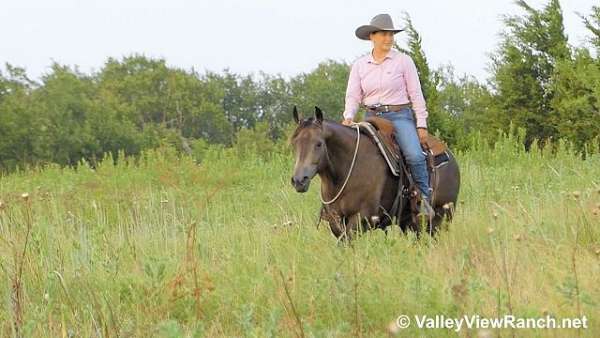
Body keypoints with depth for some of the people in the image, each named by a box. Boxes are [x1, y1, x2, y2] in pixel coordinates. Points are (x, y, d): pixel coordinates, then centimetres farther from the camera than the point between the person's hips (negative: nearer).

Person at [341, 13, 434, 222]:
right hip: (372, 117, 3)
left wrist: (421, 124, -4)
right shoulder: (359, 65, 9)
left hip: (400, 115, -3)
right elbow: (353, 95, 6)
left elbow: (416, 94, 2)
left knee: (414, 155, -25)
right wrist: (348, 117, -14)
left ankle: (424, 198, -11)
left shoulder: (403, 61, 2)